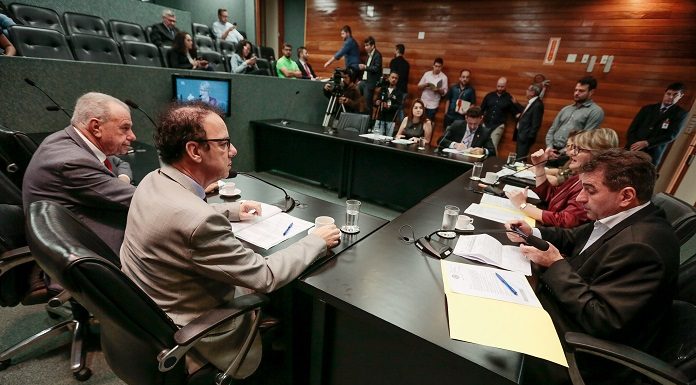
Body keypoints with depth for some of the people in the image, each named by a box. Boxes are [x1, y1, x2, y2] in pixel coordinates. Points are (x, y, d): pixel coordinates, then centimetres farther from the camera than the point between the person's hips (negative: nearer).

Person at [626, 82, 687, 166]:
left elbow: (671, 136, -4)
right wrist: (633, 145, -9)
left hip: (652, 154, -2)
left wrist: (646, 143, -17)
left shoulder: (680, 114, 7)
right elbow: (632, 128, 7)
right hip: (632, 149, 2)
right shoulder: (648, 108, 14)